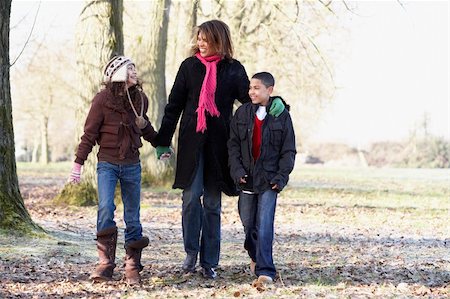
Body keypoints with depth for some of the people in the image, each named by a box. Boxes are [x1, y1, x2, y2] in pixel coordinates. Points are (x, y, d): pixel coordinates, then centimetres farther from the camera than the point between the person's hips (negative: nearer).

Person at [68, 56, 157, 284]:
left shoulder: (140, 99, 4)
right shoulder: (103, 99, -8)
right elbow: (89, 134, -5)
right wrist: (78, 164, -7)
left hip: (132, 165, 4)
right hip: (107, 163, -4)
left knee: (133, 216, 4)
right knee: (105, 208, -18)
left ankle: (133, 268, 11)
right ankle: (105, 265, -11)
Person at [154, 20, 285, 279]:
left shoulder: (233, 69, 6)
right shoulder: (189, 66, 6)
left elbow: (249, 96, 6)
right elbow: (174, 105, 7)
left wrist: (273, 103, -16)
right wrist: (163, 141, 4)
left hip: (218, 143, 0)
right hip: (191, 141, 0)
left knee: (213, 202, 4)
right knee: (191, 195, -9)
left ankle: (209, 262, 8)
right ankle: (191, 253, 5)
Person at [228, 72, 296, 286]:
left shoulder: (281, 115, -2)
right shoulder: (242, 113, 4)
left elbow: (288, 150, 1)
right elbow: (233, 145, 4)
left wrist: (281, 176, -7)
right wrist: (237, 170, -7)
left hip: (269, 179, -3)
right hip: (246, 178, 3)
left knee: (264, 225, -11)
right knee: (248, 222, 12)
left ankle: (265, 270, -10)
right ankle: (255, 256, 37)